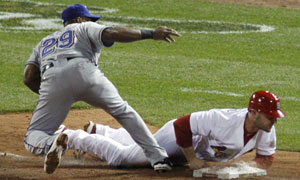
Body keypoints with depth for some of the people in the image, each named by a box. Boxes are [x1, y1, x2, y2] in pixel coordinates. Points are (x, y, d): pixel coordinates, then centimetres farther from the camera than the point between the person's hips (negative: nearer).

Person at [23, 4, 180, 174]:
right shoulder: (85, 28, 30)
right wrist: (150, 34, 4)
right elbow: (112, 33, 6)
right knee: (123, 110, 17)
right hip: (84, 73, -2)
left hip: (52, 81, 2)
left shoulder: (44, 43, 39)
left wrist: (49, 94, 32)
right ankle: (158, 157, 3)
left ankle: (51, 143, -28)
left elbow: (29, 78, 21)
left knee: (32, 139, 9)